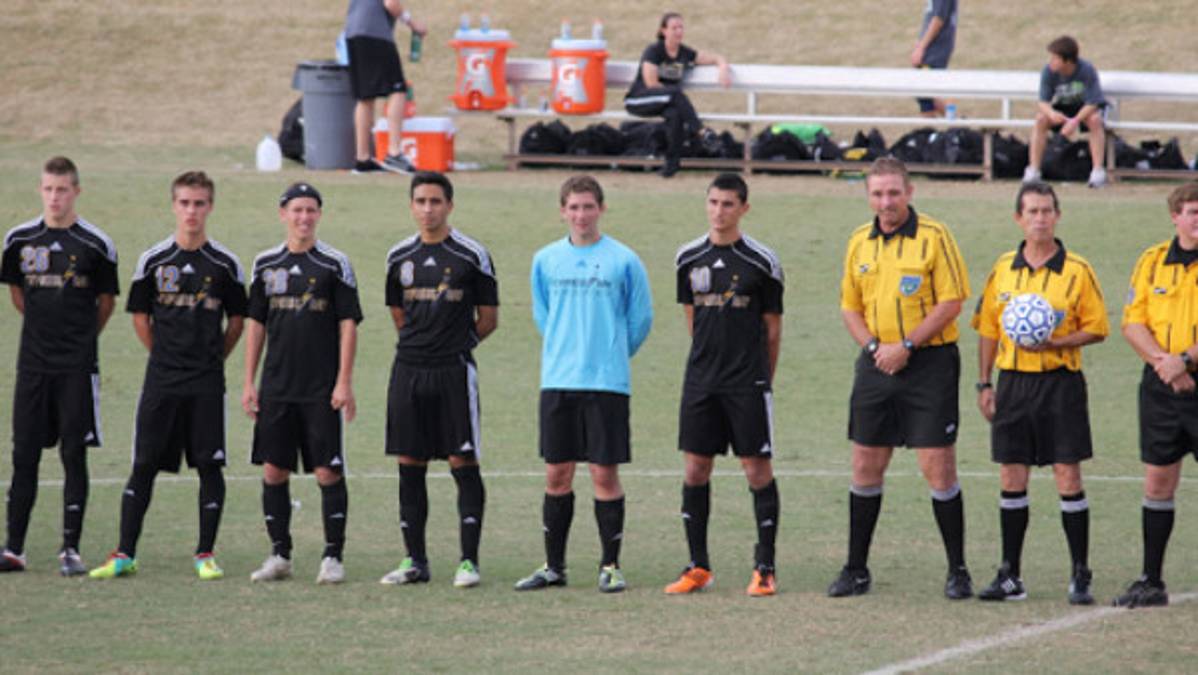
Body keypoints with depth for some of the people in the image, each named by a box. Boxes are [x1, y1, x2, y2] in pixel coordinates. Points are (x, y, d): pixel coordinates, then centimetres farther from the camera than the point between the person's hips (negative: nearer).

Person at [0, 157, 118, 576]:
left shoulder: (96, 245, -5)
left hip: (77, 367, -3)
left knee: (74, 455, -2)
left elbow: (106, 302, 6)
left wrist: (80, 335, 10)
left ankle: (70, 549, 2)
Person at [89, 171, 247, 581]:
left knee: (209, 466, -1)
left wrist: (211, 358, 8)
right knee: (144, 465, 2)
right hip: (161, 379, 1)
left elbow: (237, 320, 9)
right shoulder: (153, 260, 1)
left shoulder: (225, 264, 0)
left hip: (207, 384, -1)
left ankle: (205, 555, 8)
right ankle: (125, 555, 6)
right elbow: (140, 317, 11)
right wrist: (166, 357, 11)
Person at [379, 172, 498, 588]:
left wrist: (455, 346, 9)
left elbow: (488, 320, 3)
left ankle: (469, 561, -2)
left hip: (454, 371, -4)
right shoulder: (399, 257, 10)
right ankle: (415, 561, 11)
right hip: (408, 370, 4)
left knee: (463, 463, -5)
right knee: (409, 466, 5)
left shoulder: (471, 256, -3)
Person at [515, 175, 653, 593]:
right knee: (556, 474, 5)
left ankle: (610, 566, 5)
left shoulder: (623, 261, -2)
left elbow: (640, 320, 6)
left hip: (606, 383, -3)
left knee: (604, 473, -3)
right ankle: (554, 566, 13)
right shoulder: (546, 260, 8)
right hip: (557, 382, 3)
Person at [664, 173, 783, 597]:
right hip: (700, 382, 4)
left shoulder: (762, 261, -4)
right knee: (695, 469, 3)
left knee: (758, 470, -3)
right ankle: (698, 567, 12)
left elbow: (772, 328, 3)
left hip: (748, 383, -4)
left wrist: (760, 377, 8)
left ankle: (765, 569, 2)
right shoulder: (689, 258, 6)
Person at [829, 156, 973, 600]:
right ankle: (856, 570, 15)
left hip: (928, 363, -5)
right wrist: (873, 346, -3)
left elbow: (951, 301, -11)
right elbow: (850, 306, 15)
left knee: (938, 466, -6)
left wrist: (906, 346, -15)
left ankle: (957, 570, 3)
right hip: (877, 364, 5)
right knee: (866, 466, 7)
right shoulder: (860, 242, 10)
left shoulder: (934, 237, -7)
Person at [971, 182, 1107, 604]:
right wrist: (984, 384, 9)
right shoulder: (1003, 269, 8)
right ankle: (1009, 576, 12)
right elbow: (988, 329, 14)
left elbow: (1096, 329, -1)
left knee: (1068, 479, -5)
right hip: (1013, 382, 4)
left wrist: (1055, 343, -17)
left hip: (1060, 382, -4)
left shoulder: (1077, 271, -2)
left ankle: (1080, 576, 0)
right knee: (1011, 480, 5)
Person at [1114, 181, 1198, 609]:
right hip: (1161, 386, 4)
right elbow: (1133, 324, 4)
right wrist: (1162, 360, -11)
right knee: (1158, 481, 8)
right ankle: (1152, 582, 15)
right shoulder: (1153, 261, 7)